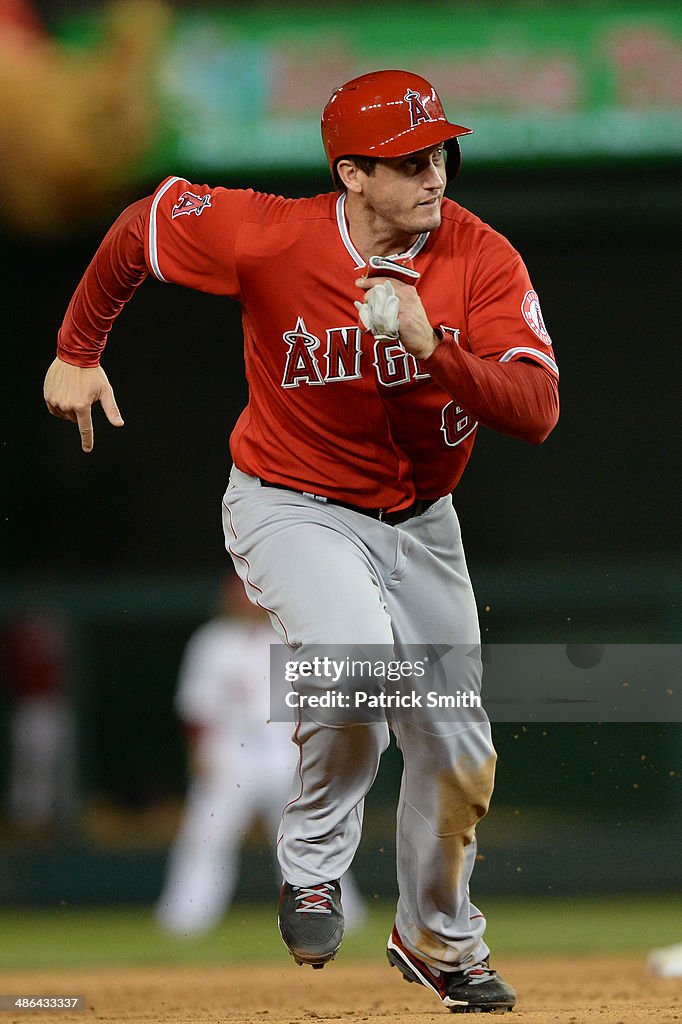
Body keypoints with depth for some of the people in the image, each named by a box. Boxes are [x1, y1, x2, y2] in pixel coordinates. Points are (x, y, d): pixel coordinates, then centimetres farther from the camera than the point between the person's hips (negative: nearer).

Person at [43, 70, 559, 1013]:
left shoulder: (483, 261, -18)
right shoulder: (270, 236, -23)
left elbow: (537, 410, -26)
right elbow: (142, 225, -4)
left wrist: (432, 348, -41)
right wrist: (77, 351, 6)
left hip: (419, 522, 4)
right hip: (294, 507, -4)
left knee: (455, 747, 12)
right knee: (357, 653, -33)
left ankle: (439, 937, 39)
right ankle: (312, 866, -7)